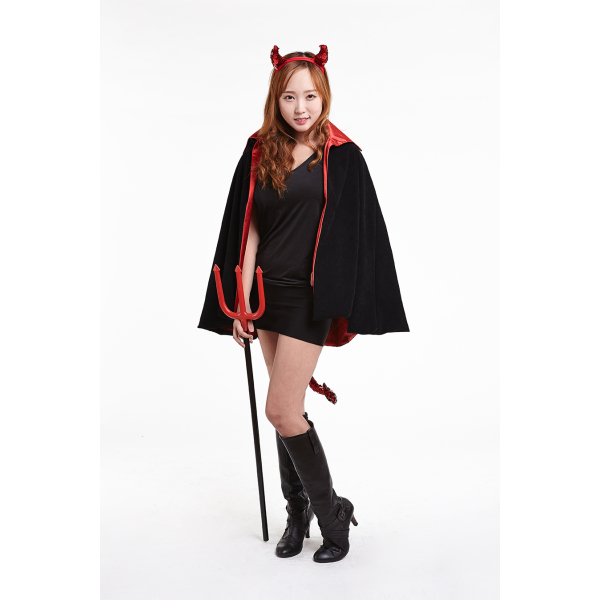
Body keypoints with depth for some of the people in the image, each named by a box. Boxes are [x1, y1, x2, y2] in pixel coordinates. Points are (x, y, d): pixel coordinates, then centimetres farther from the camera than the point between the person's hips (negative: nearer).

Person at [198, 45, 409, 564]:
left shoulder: (342, 156, -4)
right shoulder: (259, 153, 6)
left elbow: (357, 235, -4)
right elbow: (249, 229, 5)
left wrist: (346, 305, -7)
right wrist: (242, 300, 1)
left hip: (309, 294, -4)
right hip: (269, 290, 5)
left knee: (281, 410, -9)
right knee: (289, 408, 12)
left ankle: (332, 511, 10)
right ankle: (298, 511, 28)